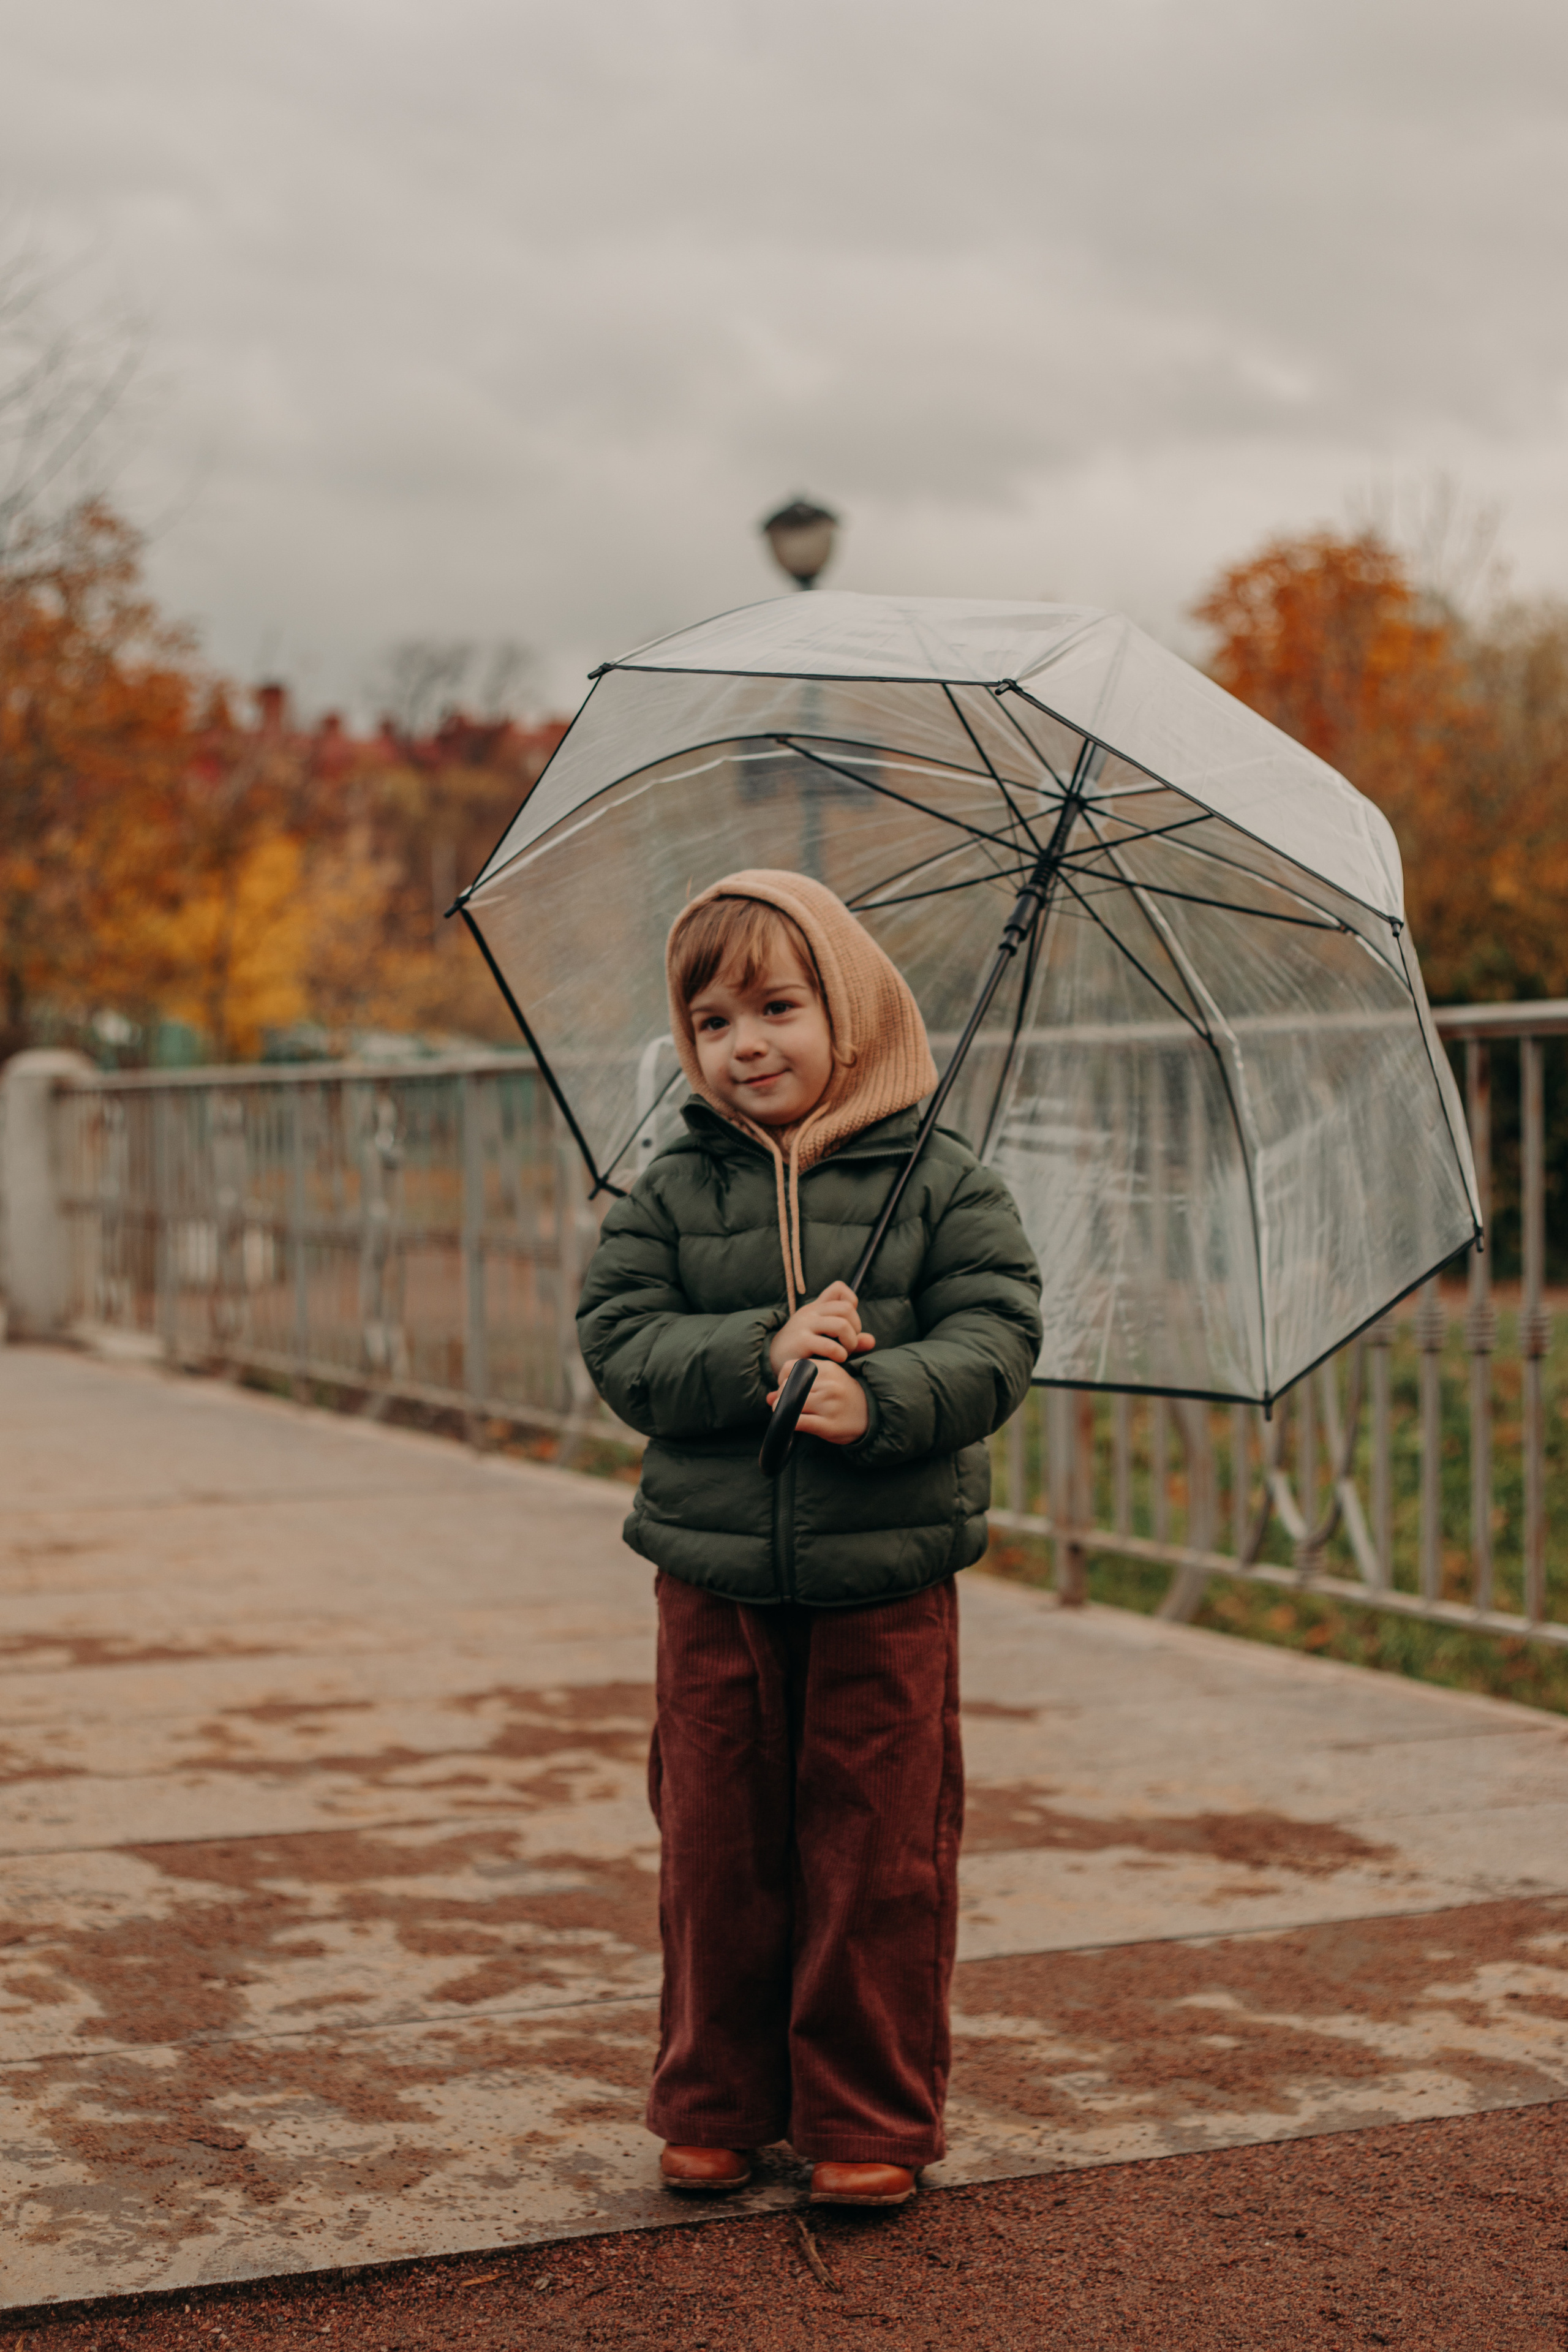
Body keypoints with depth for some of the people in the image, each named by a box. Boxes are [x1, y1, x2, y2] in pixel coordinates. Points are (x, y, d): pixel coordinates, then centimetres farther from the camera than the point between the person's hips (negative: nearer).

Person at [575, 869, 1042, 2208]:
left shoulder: (942, 1186, 0)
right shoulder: (670, 1196, 5)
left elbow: (993, 1345, -8)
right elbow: (623, 1344, -5)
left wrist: (877, 1400, -25)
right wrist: (761, 1356, -20)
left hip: (887, 1584, -2)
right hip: (716, 1582, 2)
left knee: (879, 1853, 4)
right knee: (716, 1851, 9)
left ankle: (870, 2122, 19)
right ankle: (713, 2110, 25)